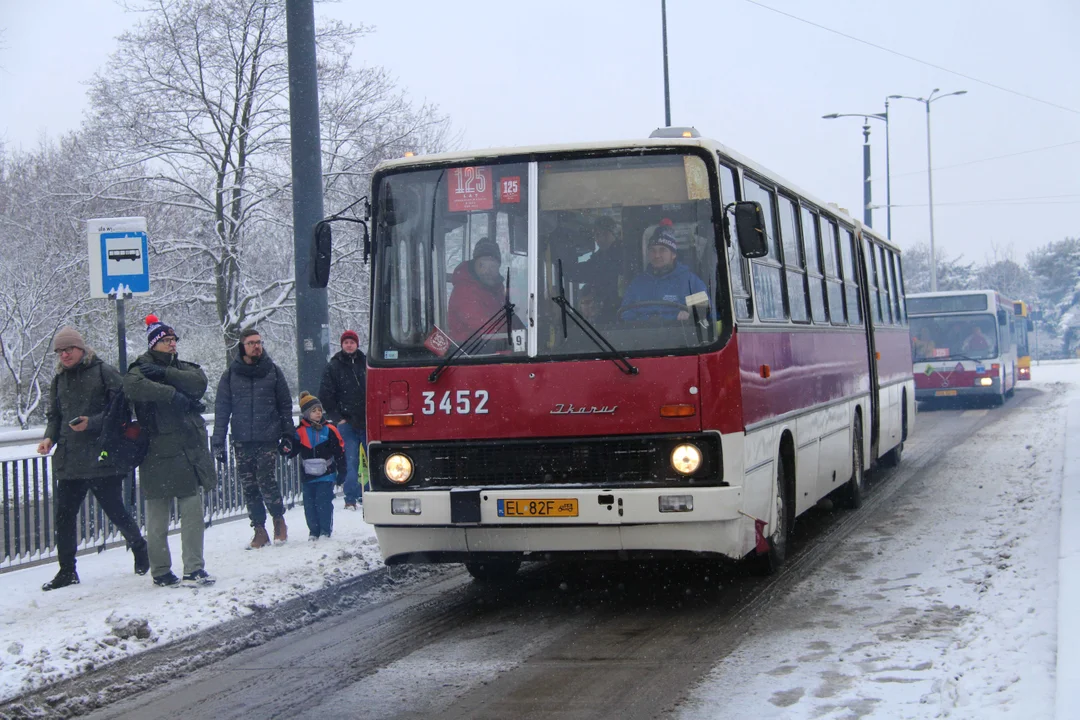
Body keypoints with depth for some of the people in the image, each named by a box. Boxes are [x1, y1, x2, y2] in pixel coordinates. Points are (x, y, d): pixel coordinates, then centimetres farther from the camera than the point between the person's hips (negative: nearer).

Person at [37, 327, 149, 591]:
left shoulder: (104, 372, -4)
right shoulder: (59, 379, 14)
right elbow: (54, 415, 19)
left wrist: (92, 422, -21)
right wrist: (50, 438, -1)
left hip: (102, 458, -5)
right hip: (69, 461, 5)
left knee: (115, 511, 3)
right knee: (64, 515, 1)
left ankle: (139, 550, 28)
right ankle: (67, 571, 10)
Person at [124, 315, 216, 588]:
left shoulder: (183, 368, 17)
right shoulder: (142, 369, 1)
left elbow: (199, 382, -5)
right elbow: (133, 386, -23)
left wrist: (165, 374, -15)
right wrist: (173, 394, -23)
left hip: (189, 450, 5)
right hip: (158, 453, -5)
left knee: (193, 510, 1)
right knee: (157, 517, 1)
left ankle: (194, 569, 5)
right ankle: (160, 572, 8)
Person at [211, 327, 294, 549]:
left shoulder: (273, 371, 7)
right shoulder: (230, 375, 7)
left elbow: (285, 405, 12)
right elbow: (221, 409, 7)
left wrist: (287, 434, 6)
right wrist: (218, 442, 1)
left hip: (268, 439, -2)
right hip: (242, 441, 2)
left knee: (267, 482, -12)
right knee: (249, 487, 3)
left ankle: (279, 519, 10)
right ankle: (259, 530, 12)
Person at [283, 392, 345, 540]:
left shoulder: (329, 430, -2)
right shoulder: (300, 432, 2)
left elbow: (340, 453, 2)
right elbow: (293, 451, 4)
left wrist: (342, 473, 1)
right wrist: (286, 450, -20)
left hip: (326, 475, -2)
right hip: (308, 476, 3)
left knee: (323, 502, -9)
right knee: (309, 505, 3)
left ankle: (325, 531, 0)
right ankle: (314, 532, 14)